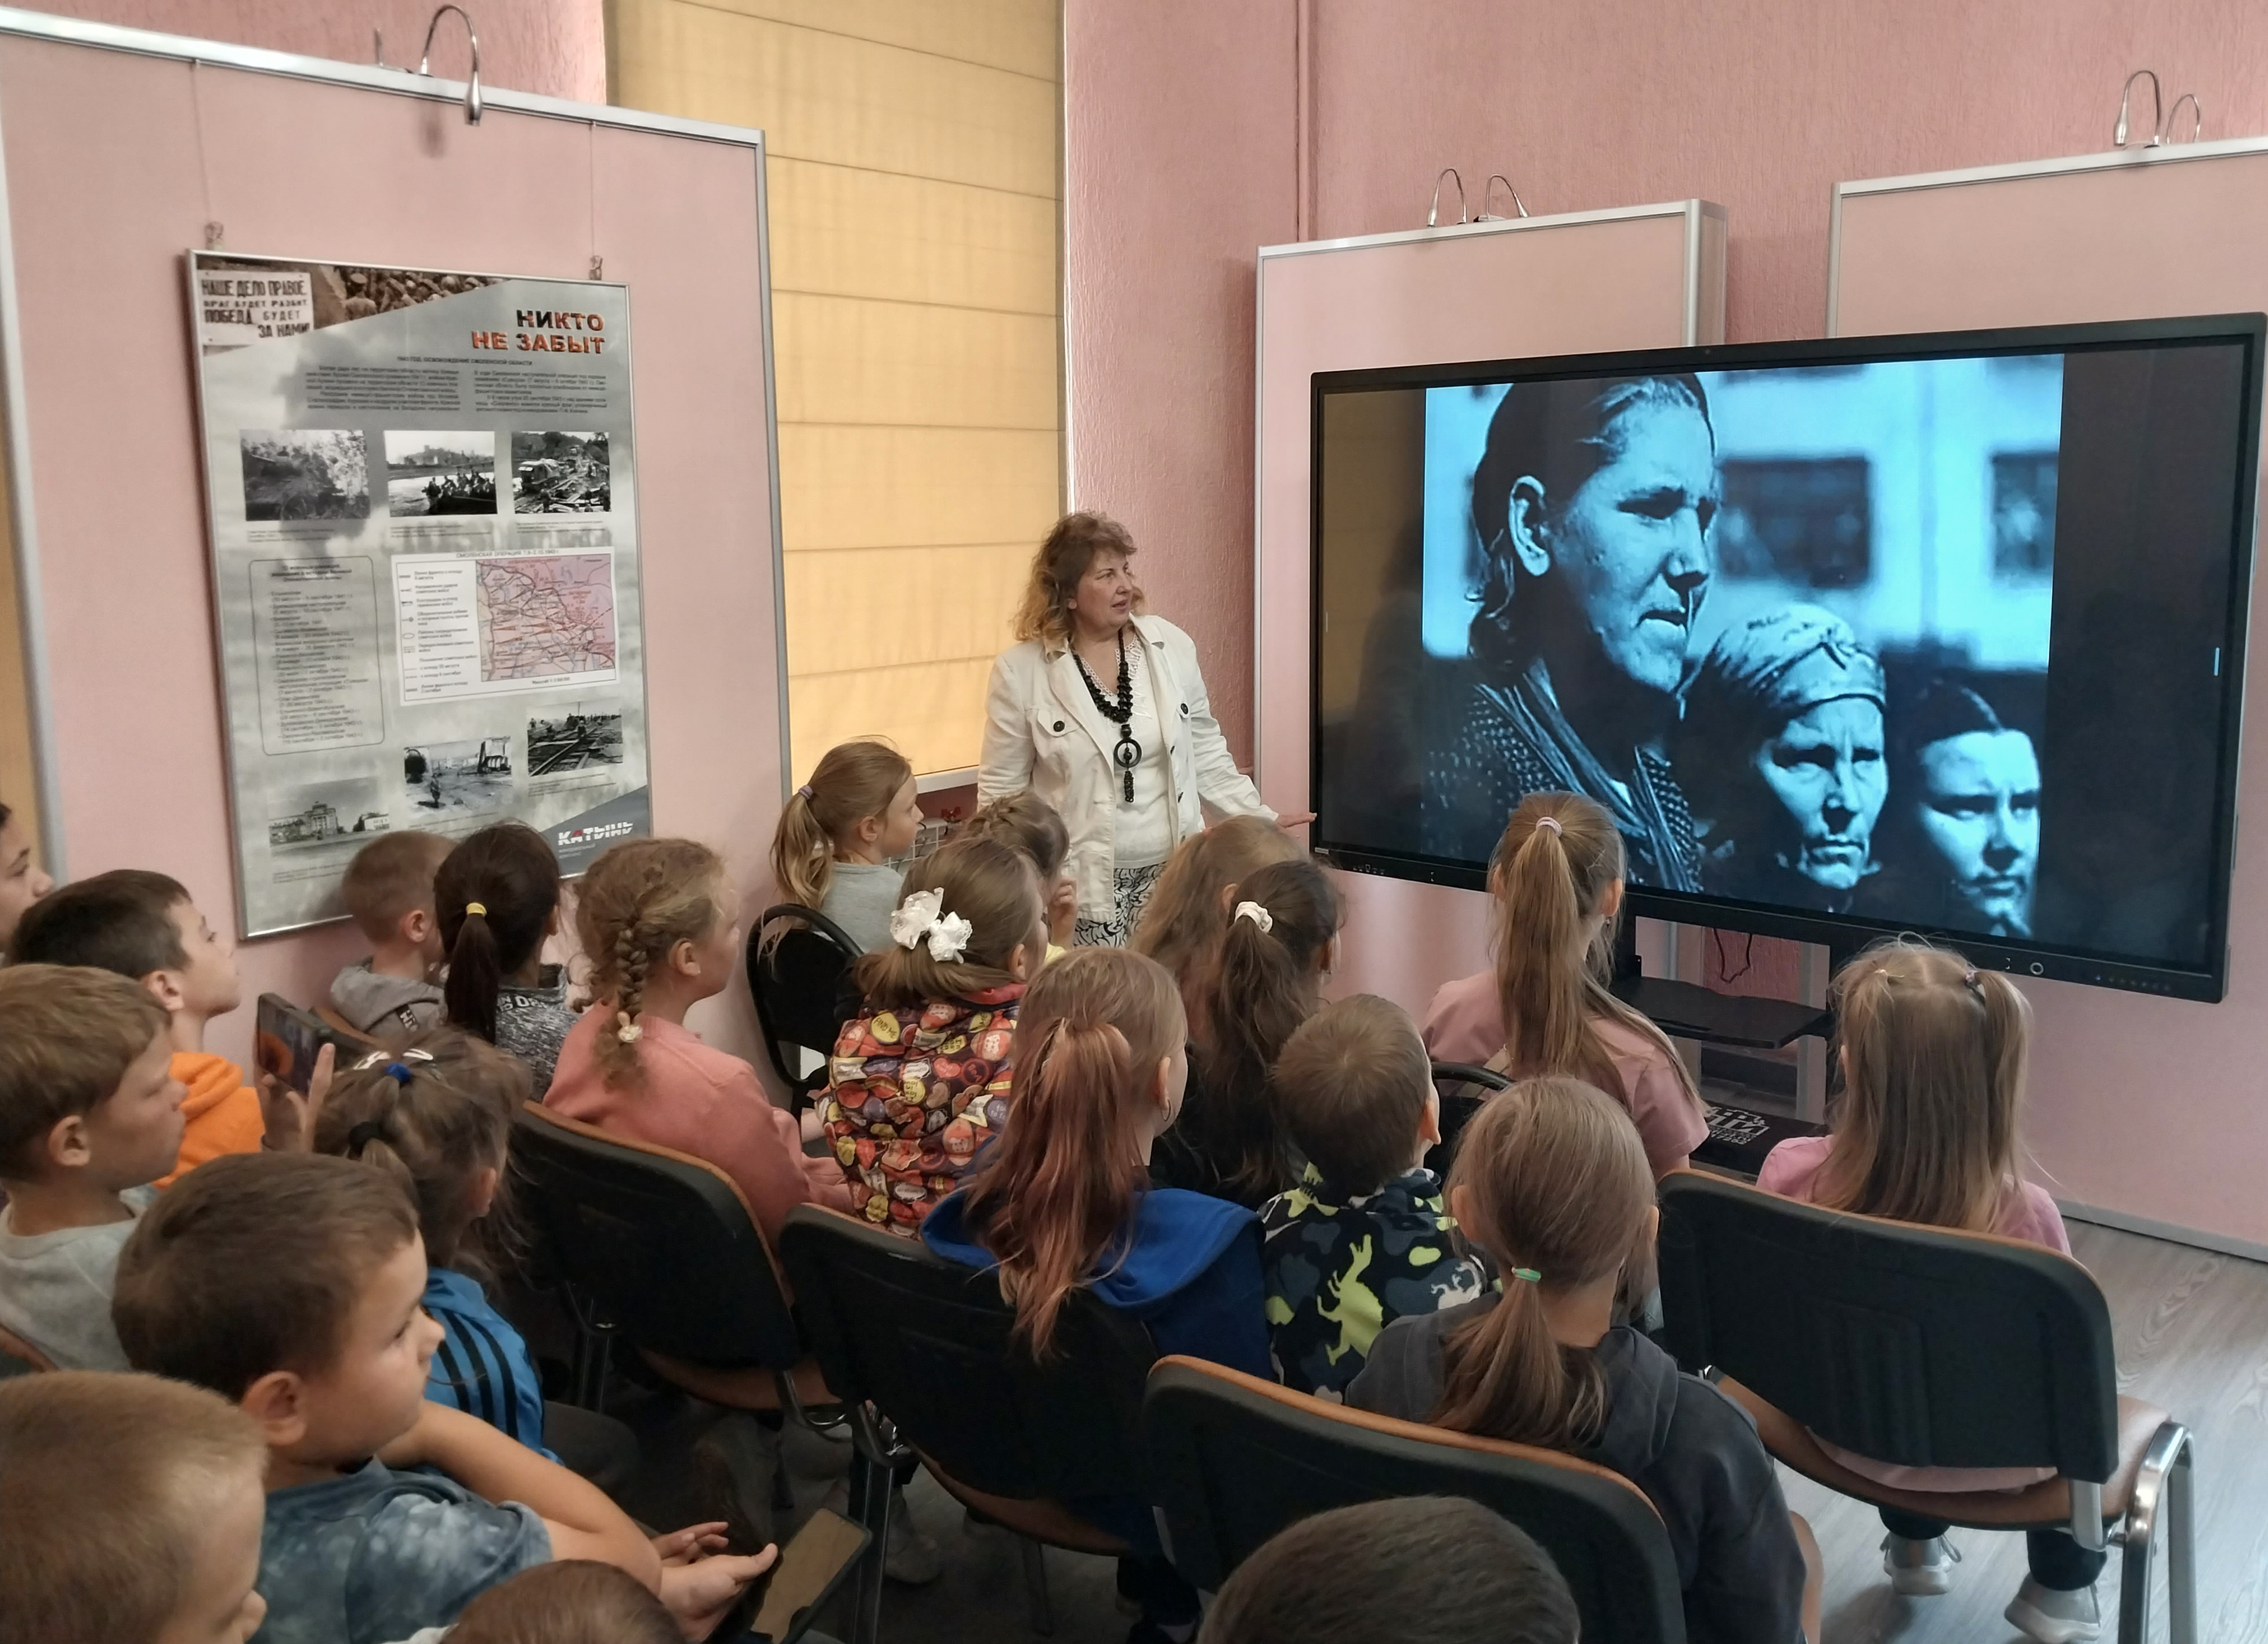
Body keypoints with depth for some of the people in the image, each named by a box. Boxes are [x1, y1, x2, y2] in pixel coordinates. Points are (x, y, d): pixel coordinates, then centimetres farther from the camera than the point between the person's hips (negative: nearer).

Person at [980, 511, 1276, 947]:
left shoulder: (1170, 646, 2)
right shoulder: (1021, 670, -6)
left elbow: (1206, 757, 12)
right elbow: (1001, 791, -1)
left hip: (1173, 876, 3)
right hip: (1080, 887, -3)